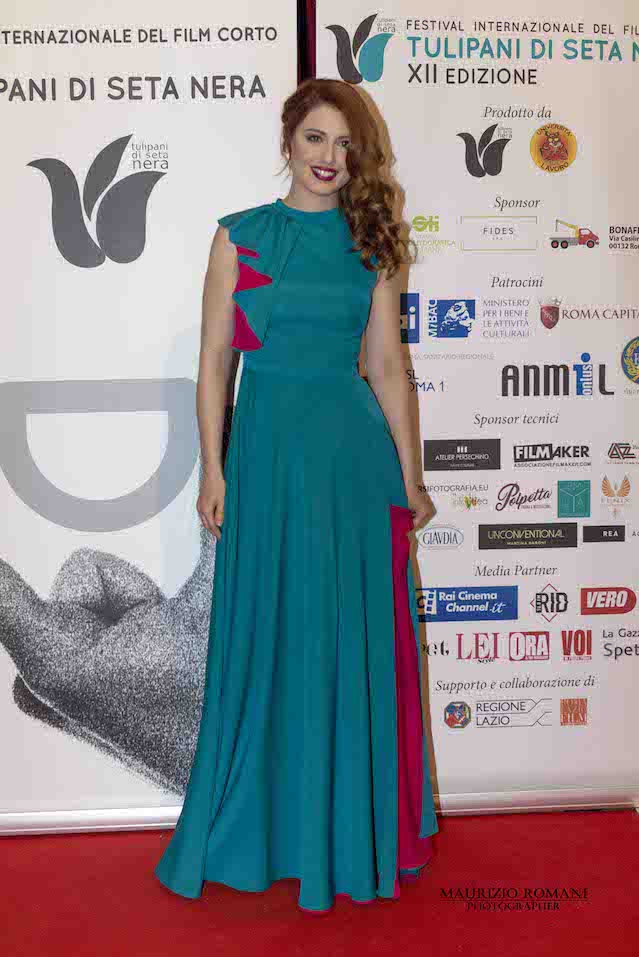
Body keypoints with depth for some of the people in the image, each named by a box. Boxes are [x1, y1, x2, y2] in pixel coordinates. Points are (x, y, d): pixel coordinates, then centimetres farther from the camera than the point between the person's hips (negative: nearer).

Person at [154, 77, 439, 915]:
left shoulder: (370, 245, 9)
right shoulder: (239, 236, 4)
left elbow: (388, 365, 8)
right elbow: (214, 359, 1)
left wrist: (409, 474, 5)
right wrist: (213, 469, -6)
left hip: (356, 450, 2)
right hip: (270, 446, -2)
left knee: (359, 640, 8)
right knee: (271, 636, 6)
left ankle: (358, 826, 28)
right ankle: (262, 827, 27)